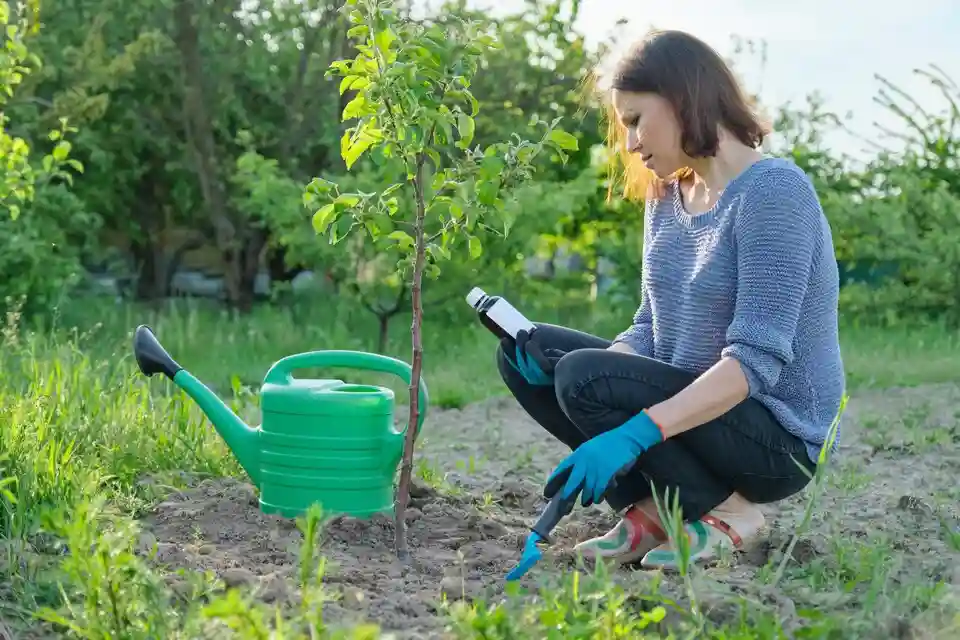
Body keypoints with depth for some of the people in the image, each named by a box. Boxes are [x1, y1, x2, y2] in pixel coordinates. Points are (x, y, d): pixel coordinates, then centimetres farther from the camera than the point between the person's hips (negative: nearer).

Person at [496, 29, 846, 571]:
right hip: (687, 402, 9)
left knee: (586, 376, -27)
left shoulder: (774, 191, -18)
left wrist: (637, 432, -36)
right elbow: (652, 328, 10)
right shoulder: (667, 198, 8)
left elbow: (756, 361, -26)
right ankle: (652, 507, 0)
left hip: (779, 440, -9)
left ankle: (727, 512, -8)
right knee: (525, 352, 2)